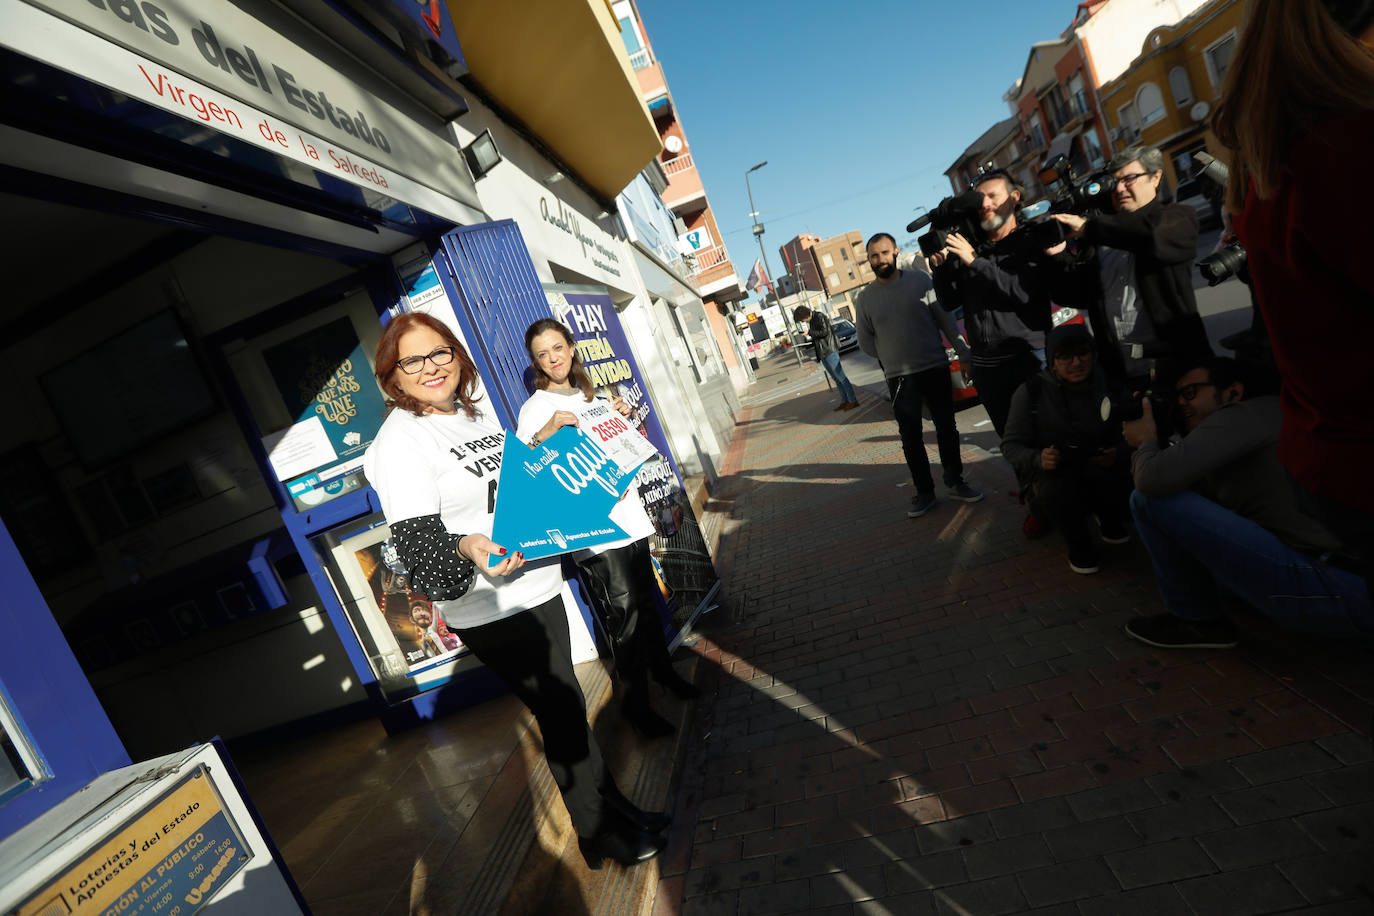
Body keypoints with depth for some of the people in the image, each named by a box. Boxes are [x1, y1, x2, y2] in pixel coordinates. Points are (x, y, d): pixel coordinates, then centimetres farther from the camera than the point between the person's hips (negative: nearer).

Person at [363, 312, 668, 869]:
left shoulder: (474, 413, 10)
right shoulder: (398, 441, -15)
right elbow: (417, 541, -19)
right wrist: (467, 547, -38)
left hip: (537, 587, 8)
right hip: (491, 612, -7)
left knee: (567, 705, 20)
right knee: (563, 714, 5)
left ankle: (615, 806, 41)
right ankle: (597, 835, 30)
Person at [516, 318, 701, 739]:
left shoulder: (590, 397, 16)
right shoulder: (534, 410, -5)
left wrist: (622, 417, 10)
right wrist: (546, 432, -30)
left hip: (627, 513, 7)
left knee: (645, 600, 14)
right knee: (623, 613, -3)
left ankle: (663, 669, 35)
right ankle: (635, 701, 15)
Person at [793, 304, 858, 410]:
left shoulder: (819, 316, -10)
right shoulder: (811, 321, 16)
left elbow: (825, 332, -19)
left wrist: (809, 332, -13)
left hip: (830, 351, -9)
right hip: (822, 354, 9)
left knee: (841, 377, -6)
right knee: (836, 379, 11)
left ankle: (853, 401, -1)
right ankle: (844, 401, 15)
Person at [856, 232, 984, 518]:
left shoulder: (921, 280, 0)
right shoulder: (865, 297, 1)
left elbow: (945, 320, 1)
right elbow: (865, 342, 9)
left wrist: (964, 354, -3)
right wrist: (894, 357, 4)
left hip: (936, 368, 0)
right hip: (900, 378, 0)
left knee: (946, 428, 9)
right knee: (911, 438, 5)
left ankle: (955, 481, 26)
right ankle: (924, 492, 18)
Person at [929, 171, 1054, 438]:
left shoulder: (1031, 243, 2)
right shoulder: (968, 248, 13)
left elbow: (1023, 292, -14)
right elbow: (949, 302, 11)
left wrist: (974, 261, -15)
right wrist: (940, 266, -5)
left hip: (1029, 358, -4)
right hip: (985, 365, 4)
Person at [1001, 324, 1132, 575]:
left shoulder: (1107, 385, 0)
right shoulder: (1031, 392, -9)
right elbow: (1011, 444, -6)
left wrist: (1117, 453, -20)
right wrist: (1038, 459, -28)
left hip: (1098, 468, 3)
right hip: (1051, 472, -2)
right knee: (1056, 489, -37)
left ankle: (1109, 520, 7)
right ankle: (1078, 543, -3)